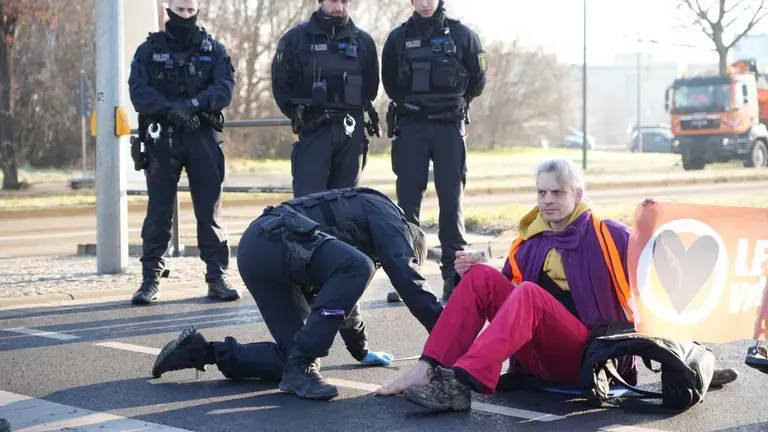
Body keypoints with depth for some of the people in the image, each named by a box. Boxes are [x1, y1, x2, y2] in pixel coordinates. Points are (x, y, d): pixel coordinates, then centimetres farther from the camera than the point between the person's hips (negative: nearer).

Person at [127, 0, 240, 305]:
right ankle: (150, 279, 5)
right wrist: (171, 109, -21)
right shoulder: (149, 50, 8)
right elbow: (138, 91, -6)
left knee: (210, 211, 1)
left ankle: (217, 278, 6)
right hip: (162, 138, 0)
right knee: (158, 212, 1)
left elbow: (225, 88, -5)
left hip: (203, 137, 1)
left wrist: (194, 104, -21)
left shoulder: (213, 49, 9)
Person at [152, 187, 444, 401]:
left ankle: (201, 351, 11)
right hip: (271, 240, -9)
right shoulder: (386, 214, 8)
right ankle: (300, 367, -21)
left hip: (254, 250, 9)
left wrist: (360, 350, 54)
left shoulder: (358, 211, 34)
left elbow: (341, 290, 44)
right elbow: (406, 277, -3)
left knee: (295, 356, 5)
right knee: (358, 267, -23)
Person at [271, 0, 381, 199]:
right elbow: (280, 83, 4)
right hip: (313, 130, -3)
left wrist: (356, 113, 10)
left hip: (352, 130, 3)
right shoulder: (296, 38, 0)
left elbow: (371, 85, 17)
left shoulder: (363, 41, 8)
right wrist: (299, 116, 1)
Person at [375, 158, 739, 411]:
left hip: (593, 357, -5)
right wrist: (469, 276, 3)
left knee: (529, 294, -30)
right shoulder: (528, 243, 16)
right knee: (482, 277, -11)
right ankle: (426, 372, -24)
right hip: (538, 360, 5)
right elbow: (503, 304, 18)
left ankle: (459, 384, -47)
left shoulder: (609, 236, 3)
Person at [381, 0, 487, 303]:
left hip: (449, 127, -1)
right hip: (410, 127, 1)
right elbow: (390, 83, 14)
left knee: (452, 201, -2)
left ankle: (454, 277, 1)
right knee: (407, 201, -1)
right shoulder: (398, 38, 4)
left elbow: (477, 81, 9)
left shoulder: (462, 35, 2)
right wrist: (411, 105, 12)